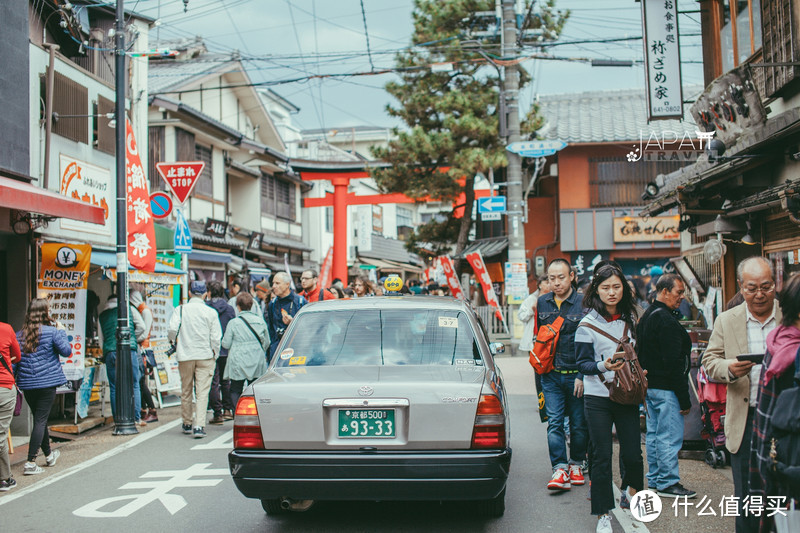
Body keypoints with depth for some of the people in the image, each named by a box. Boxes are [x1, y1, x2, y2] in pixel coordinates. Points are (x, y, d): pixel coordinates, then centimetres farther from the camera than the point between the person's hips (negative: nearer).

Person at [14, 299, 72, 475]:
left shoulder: (19, 335, 4)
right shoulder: (52, 332, -9)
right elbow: (66, 351, -7)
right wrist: (62, 332, 6)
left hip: (27, 384, 5)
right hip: (47, 383, -5)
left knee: (39, 418, 19)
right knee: (40, 420, -3)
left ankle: (49, 455, 35)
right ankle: (31, 462, -9)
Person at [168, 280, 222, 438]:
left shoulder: (180, 310, -1)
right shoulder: (211, 312, -4)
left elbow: (172, 331, -11)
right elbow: (216, 338, -5)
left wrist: (177, 343, 10)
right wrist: (214, 356, 9)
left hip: (185, 356, 2)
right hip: (205, 356, -1)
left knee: (186, 391, 15)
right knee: (202, 392, -2)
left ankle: (187, 424, 27)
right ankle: (199, 426, -11)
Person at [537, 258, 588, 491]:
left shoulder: (583, 304, -5)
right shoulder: (542, 302, 8)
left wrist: (582, 375, -11)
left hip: (576, 374, -2)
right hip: (551, 375, 3)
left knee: (579, 424, 8)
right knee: (554, 422, -5)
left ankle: (576, 463, 26)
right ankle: (560, 469, -4)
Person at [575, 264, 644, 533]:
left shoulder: (630, 319, 7)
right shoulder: (588, 324, -5)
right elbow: (583, 363, -8)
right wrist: (603, 366, -26)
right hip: (598, 398, -3)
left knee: (633, 454, 1)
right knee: (602, 457, -2)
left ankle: (630, 492, 32)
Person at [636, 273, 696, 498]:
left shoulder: (646, 317, 14)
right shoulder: (666, 320, -18)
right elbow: (674, 362, -20)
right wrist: (684, 399, -18)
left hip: (649, 385, 10)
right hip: (665, 388, -10)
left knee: (654, 433, 15)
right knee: (670, 437, -4)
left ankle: (654, 479, 23)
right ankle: (667, 483, 2)